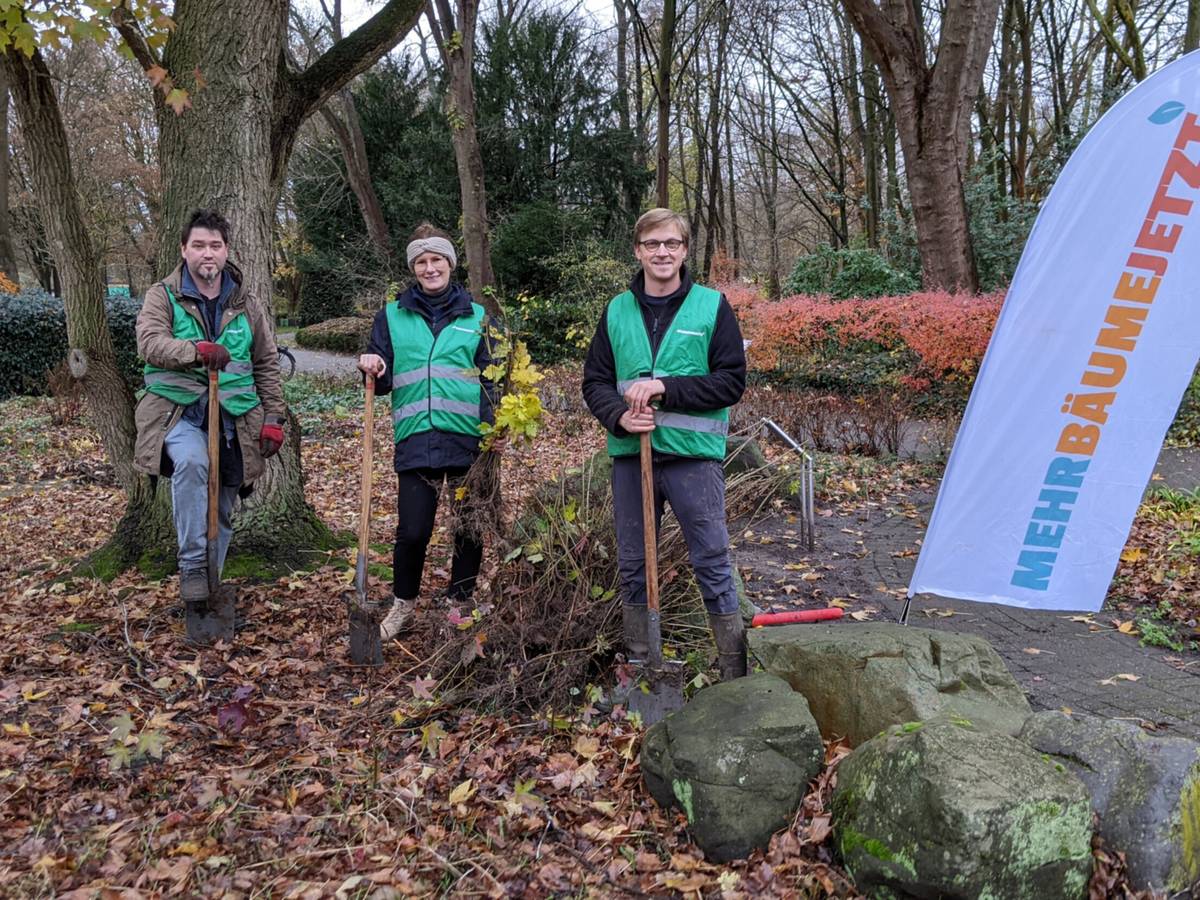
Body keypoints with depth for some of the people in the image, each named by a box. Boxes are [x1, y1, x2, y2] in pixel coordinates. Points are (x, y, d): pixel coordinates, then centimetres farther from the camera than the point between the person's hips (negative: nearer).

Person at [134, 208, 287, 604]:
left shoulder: (249, 305, 10)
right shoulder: (163, 296, 1)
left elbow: (267, 367, 13)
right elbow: (150, 342, -17)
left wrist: (274, 418, 5)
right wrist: (198, 349, -35)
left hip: (233, 419, 3)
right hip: (179, 412, -3)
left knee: (222, 511, 8)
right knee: (192, 461, -34)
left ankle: (211, 582, 26)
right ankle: (192, 566, -23)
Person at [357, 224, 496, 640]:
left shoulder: (476, 316, 9)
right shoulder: (392, 316, 10)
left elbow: (490, 380, 9)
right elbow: (383, 382, 11)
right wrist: (374, 370, -12)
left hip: (469, 439, 1)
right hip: (416, 441, 0)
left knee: (471, 527, 7)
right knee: (412, 531, -3)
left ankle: (459, 603, 27)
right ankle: (403, 602, 23)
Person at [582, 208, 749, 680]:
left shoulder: (712, 306, 0)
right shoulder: (617, 310, 9)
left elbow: (732, 381, -5)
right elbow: (595, 382, 9)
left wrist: (666, 388, -16)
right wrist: (619, 416, -12)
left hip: (694, 452, -3)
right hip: (631, 453, 4)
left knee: (713, 563, 1)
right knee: (632, 565, 11)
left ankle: (735, 673, 13)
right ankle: (640, 668, 27)